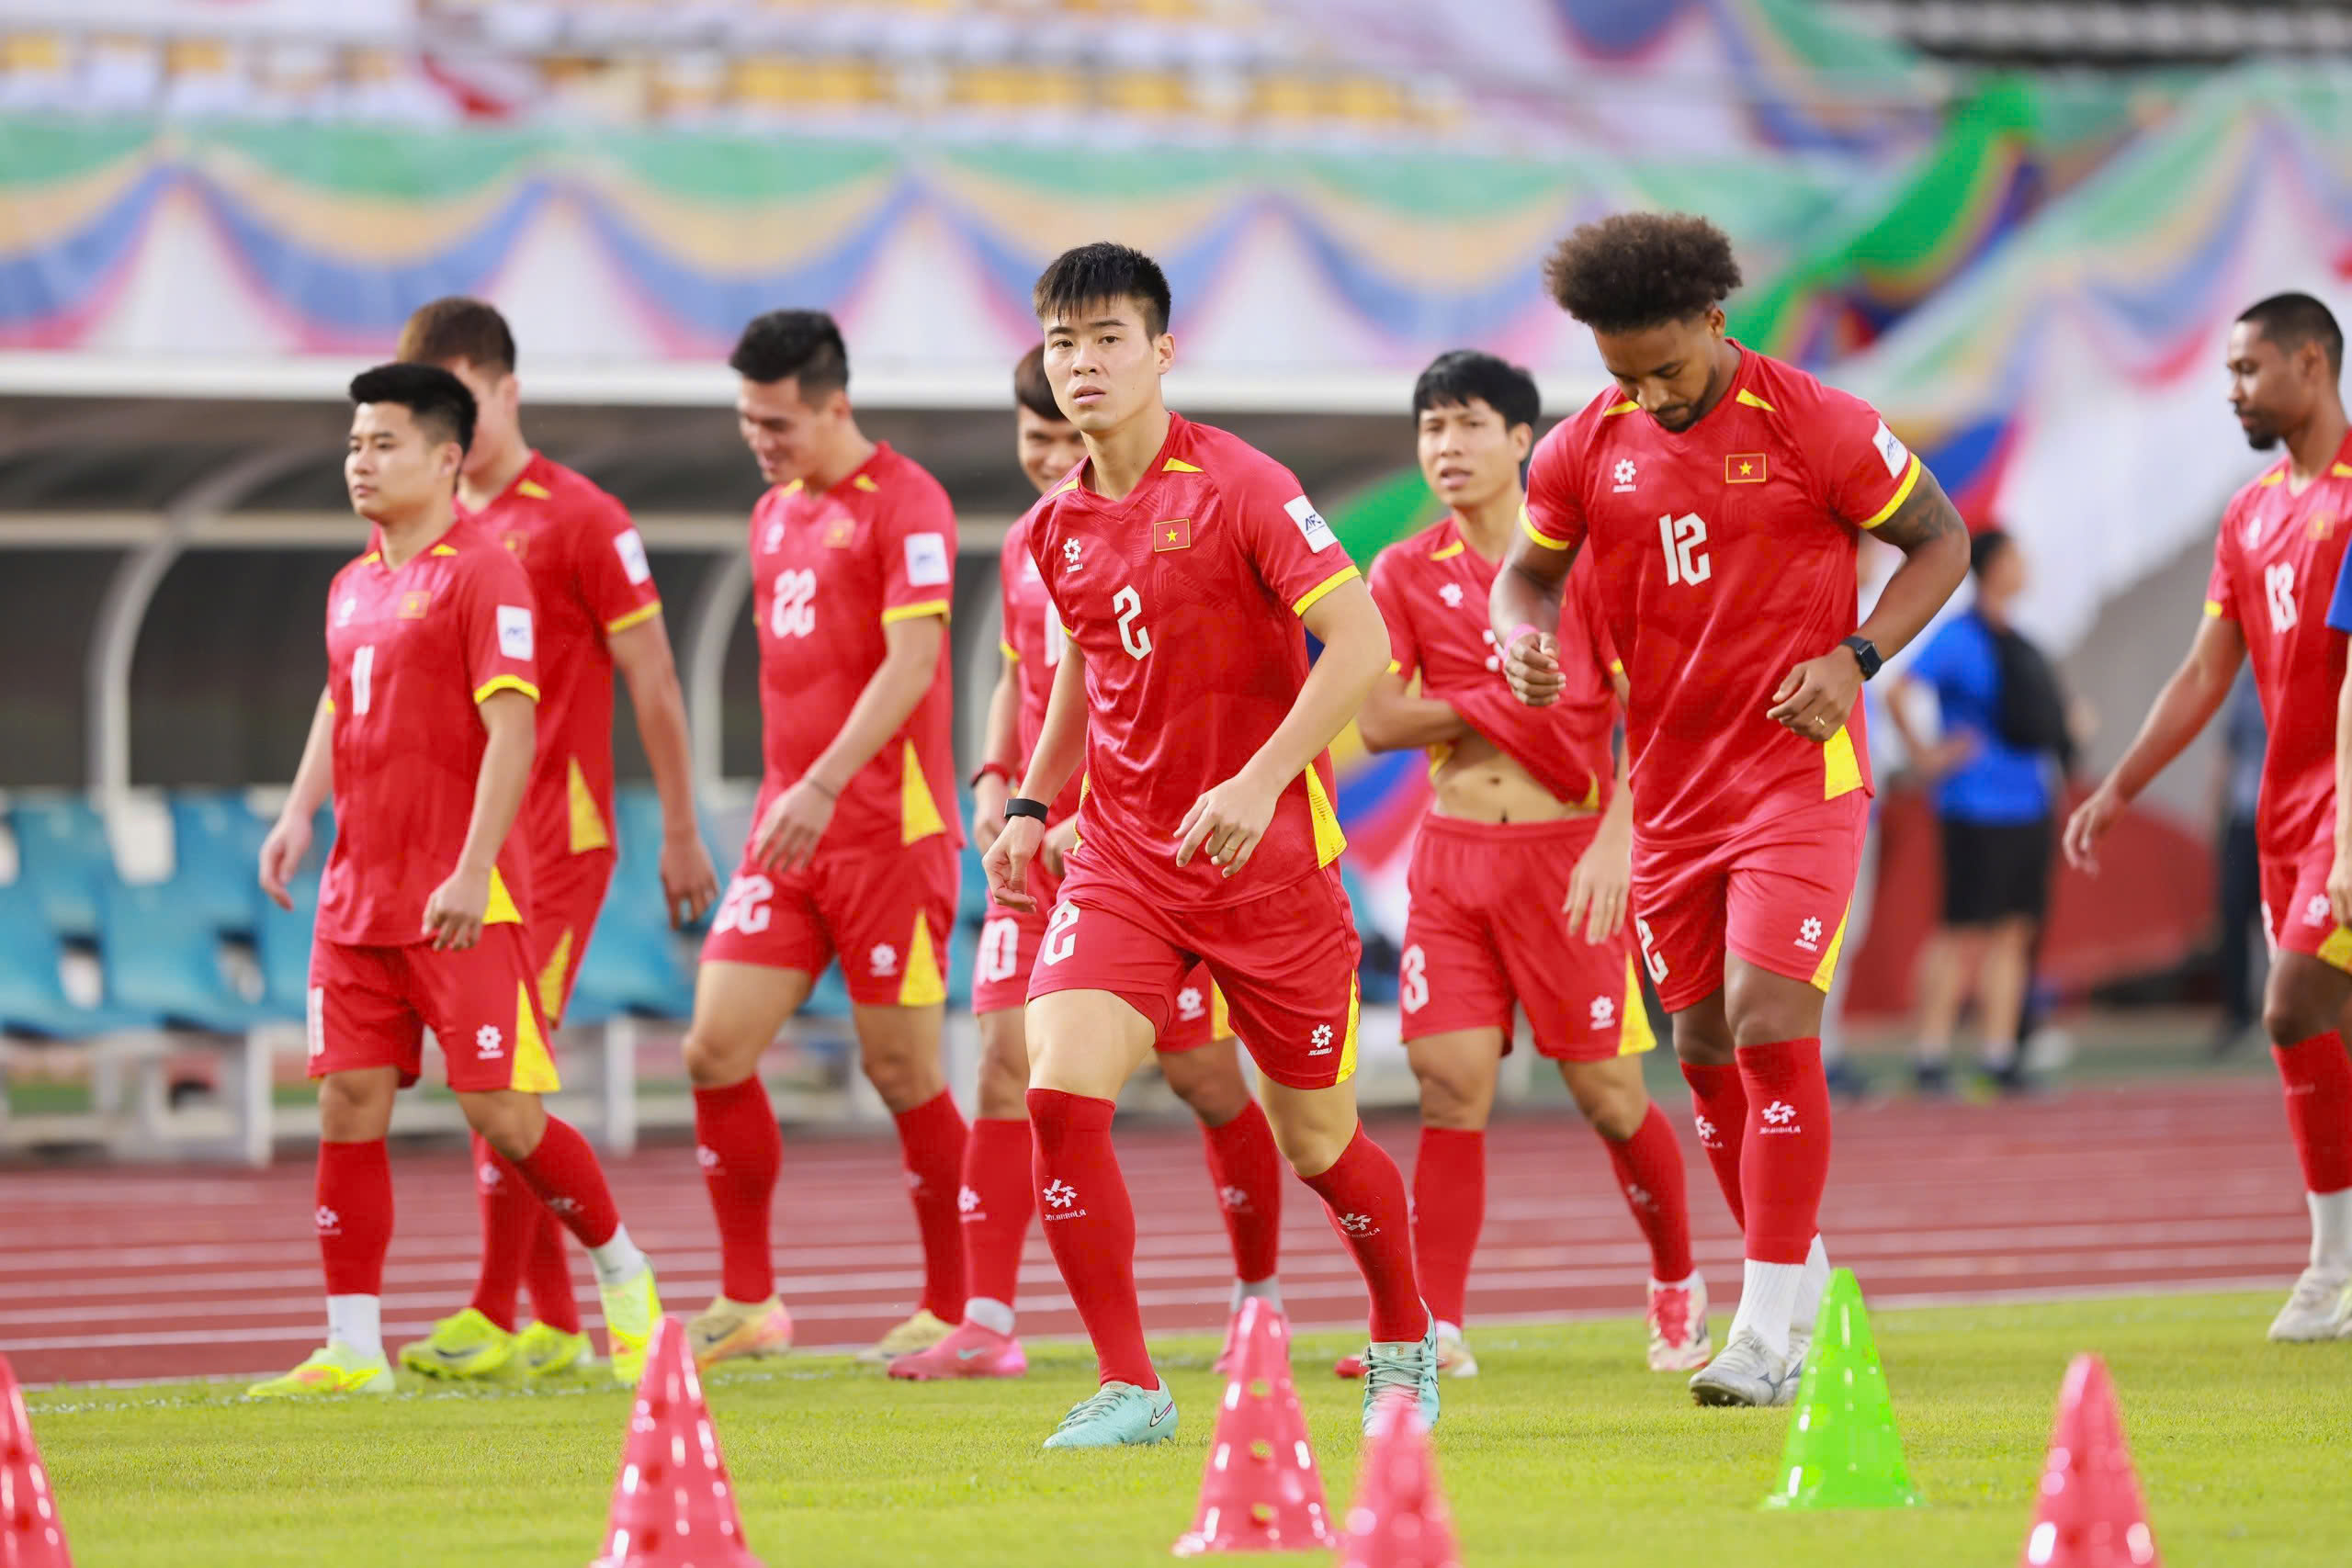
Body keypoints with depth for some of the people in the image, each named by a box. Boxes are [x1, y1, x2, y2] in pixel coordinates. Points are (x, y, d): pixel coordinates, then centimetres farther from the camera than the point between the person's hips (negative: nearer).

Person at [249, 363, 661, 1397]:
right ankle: (353, 1349, 3)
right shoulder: (353, 587, 15)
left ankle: (623, 1274, 17)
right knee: (349, 1106, 1)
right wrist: (300, 814, 11)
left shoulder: (481, 571, -9)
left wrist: (472, 871, -22)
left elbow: (512, 728, -15)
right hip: (356, 899, 7)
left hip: (461, 903, -7)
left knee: (501, 1111, -6)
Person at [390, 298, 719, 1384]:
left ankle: (495, 1315, -10)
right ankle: (556, 1322, 10)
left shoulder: (580, 520, -5)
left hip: (556, 833, -6)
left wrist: (681, 833, -2)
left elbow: (652, 683, -2)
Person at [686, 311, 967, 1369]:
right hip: (789, 830, 7)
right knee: (716, 1051, -2)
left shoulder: (903, 504, -8)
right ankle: (748, 1304, 7)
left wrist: (823, 786, -26)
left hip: (889, 830, -7)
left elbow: (911, 661, -18)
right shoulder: (773, 517, 16)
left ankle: (952, 1311, 10)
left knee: (902, 1072, -2)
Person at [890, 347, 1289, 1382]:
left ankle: (1260, 1298, 20)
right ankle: (986, 1326, -7)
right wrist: (995, 781, 9)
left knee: (1203, 1077, 2)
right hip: (1043, 843, 6)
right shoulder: (1026, 548, 13)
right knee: (1006, 1063, -5)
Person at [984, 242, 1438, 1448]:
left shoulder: (1239, 488, -12)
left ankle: (1404, 1347, 35)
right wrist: (1029, 805, 10)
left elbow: (1361, 644, -17)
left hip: (1266, 852, -4)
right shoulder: (1058, 529, 7)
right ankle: (1128, 1387, -12)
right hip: (1122, 854, 4)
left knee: (1315, 1139, 7)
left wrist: (1260, 782, -26)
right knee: (1057, 1091, -18)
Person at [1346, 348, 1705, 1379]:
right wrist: (1509, 702, -10)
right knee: (1450, 1089, -6)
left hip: (1568, 854, -3)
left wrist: (1616, 837, -19)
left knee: (1606, 1091, 1)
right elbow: (1378, 720, -3)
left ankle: (1678, 1284, 23)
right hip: (1453, 855, 3)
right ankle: (1437, 1328, -6)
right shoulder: (1405, 575, 6)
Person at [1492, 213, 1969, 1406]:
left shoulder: (1813, 425, -10)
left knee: (1769, 1024, -16)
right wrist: (1522, 636, -8)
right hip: (1671, 788, 6)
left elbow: (1941, 542, -2)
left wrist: (1856, 658, -16)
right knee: (1705, 1047, 11)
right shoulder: (1588, 449, 2)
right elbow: (1528, 567, 17)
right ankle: (1793, 1274, 29)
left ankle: (1773, 1325, -12)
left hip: (1800, 777, -5)